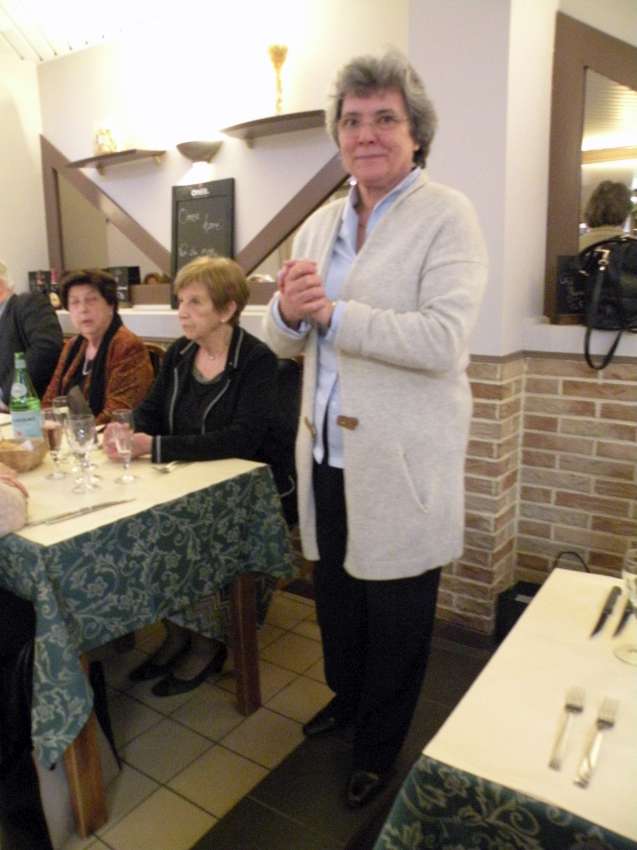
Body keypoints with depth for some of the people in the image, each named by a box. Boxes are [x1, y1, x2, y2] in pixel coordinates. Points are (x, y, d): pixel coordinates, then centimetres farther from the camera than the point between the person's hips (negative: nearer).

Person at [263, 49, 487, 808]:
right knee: (335, 599, 22)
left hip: (400, 465, -5)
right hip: (327, 457, 6)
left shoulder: (447, 216, -8)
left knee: (395, 620, 12)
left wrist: (330, 312, -25)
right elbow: (285, 342, 10)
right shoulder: (317, 226, 10)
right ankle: (346, 697, 51)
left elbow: (444, 340, -22)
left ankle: (379, 748, 38)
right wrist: (286, 311, -13)